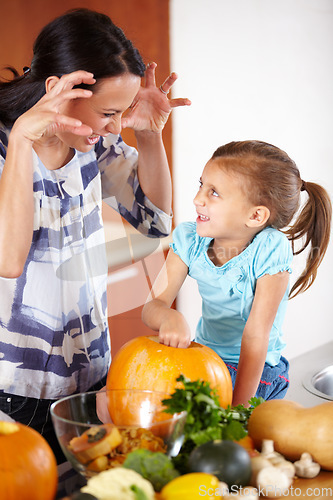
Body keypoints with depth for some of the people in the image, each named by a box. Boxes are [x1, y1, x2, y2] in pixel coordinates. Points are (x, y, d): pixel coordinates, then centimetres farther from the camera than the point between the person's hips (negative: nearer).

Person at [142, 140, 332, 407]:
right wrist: (169, 317, -38)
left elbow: (255, 337, -24)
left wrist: (238, 409, -24)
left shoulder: (269, 249, -24)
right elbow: (153, 306, -13)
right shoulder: (189, 239, -10)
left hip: (256, 372, -4)